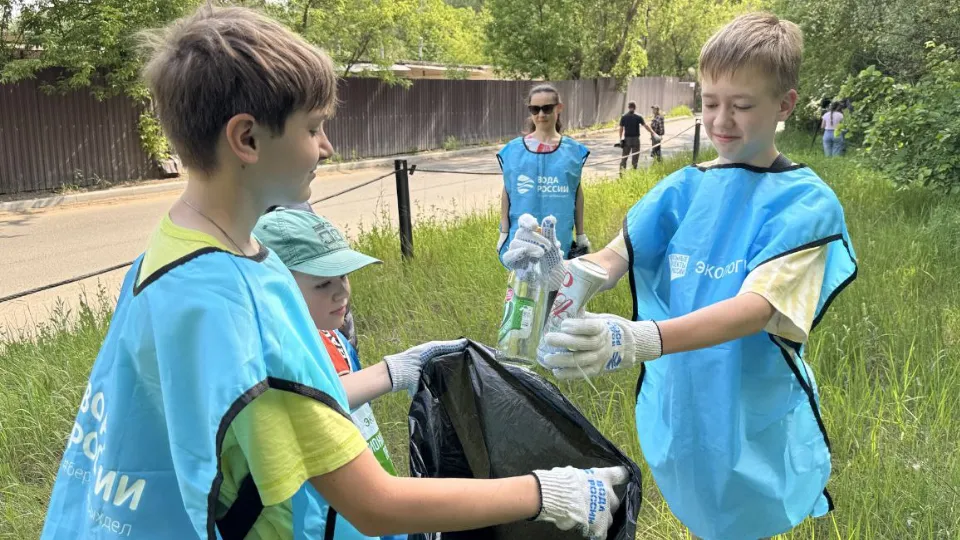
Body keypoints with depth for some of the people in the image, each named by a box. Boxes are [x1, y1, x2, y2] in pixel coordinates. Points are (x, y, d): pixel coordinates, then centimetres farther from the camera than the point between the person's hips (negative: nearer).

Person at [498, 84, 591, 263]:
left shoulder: (573, 150, 1)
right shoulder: (513, 149, 0)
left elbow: (577, 192, 8)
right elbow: (507, 192, 4)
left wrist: (581, 234, 10)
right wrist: (504, 231, 3)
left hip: (558, 239, 1)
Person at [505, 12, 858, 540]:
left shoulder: (806, 202, -13)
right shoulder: (684, 189, 0)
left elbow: (758, 308, -27)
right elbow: (613, 260, -7)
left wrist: (638, 341, -43)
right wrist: (557, 268, -32)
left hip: (756, 424, -3)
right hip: (677, 408, 3)